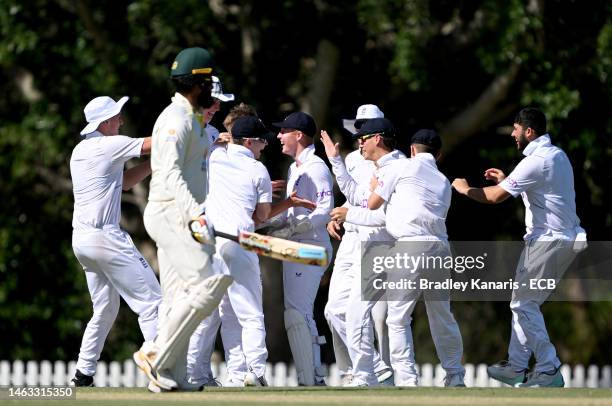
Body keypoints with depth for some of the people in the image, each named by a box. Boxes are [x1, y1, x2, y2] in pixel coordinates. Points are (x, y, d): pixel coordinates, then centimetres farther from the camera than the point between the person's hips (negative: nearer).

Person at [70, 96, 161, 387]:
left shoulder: (79, 151, 16)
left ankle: (84, 373, 15)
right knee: (150, 301, -7)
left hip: (81, 240, 9)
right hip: (105, 237, -9)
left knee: (105, 308, 18)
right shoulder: (109, 145, -10)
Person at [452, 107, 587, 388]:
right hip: (565, 238, 10)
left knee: (524, 304, -6)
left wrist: (465, 188, -2)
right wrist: (506, 181, 22)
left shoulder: (536, 162, -18)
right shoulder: (557, 155, 13)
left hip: (548, 240, -10)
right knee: (525, 303, 15)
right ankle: (516, 368, 17)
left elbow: (495, 197, -19)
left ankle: (549, 370, -8)